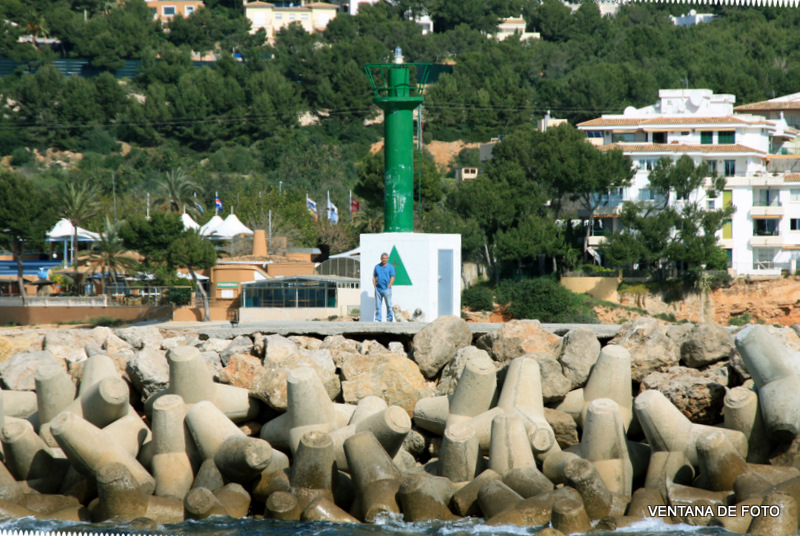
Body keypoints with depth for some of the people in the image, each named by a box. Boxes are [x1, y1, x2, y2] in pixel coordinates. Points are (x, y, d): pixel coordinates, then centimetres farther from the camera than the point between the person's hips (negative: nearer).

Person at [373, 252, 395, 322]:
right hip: (378, 289, 3)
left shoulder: (390, 267, 2)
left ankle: (389, 319, 4)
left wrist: (388, 287, -9)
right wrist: (375, 286, 2)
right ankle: (377, 319, 4)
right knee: (377, 305, 1)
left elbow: (392, 278, -2)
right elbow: (374, 277, 13)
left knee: (389, 305, -2)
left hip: (386, 289, -3)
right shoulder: (377, 266, 12)